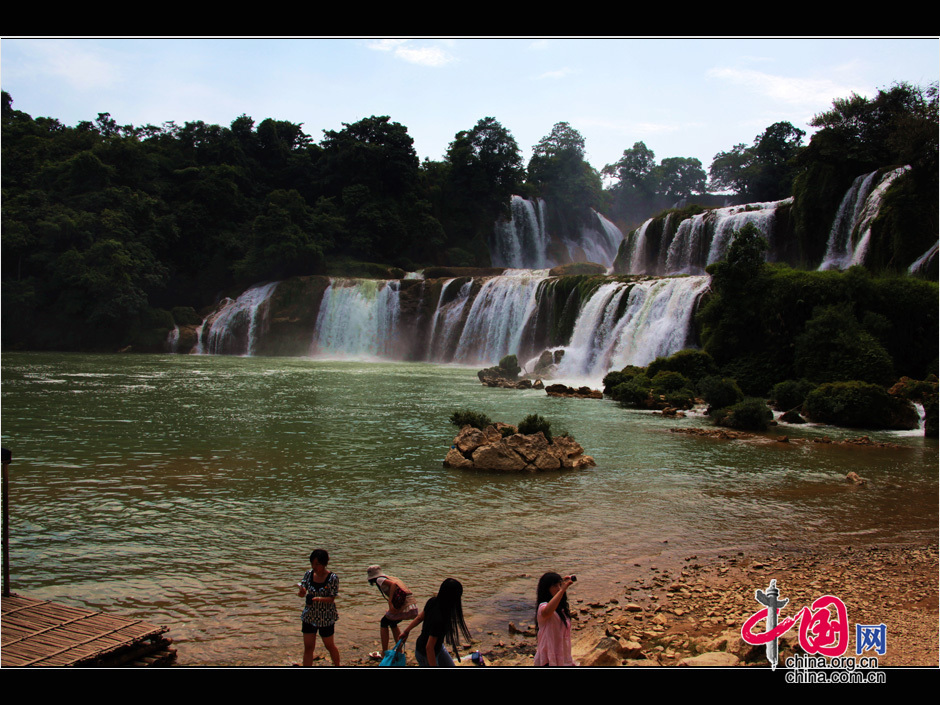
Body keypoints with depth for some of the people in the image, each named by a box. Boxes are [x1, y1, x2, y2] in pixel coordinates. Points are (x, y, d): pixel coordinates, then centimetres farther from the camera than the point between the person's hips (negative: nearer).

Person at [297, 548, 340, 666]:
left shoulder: (332, 578, -16)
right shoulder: (308, 574, -4)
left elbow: (332, 599, -16)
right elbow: (302, 593, -3)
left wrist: (318, 598, -34)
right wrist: (301, 592, -27)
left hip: (326, 617, -3)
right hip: (309, 616, 3)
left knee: (329, 645, 14)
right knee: (308, 647, 5)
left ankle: (337, 666, 36)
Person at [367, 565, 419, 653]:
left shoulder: (380, 580, 1)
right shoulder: (391, 578, 24)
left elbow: (393, 584, -17)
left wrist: (390, 603, -19)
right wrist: (391, 610, 30)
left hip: (403, 608, -7)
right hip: (414, 607, 7)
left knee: (383, 623, 18)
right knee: (392, 623, 30)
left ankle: (384, 652, 17)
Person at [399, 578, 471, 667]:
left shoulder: (432, 601, -16)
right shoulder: (439, 620, -39)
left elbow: (420, 617, 2)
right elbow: (429, 647, -33)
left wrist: (407, 630, 17)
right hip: (425, 655, -8)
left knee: (450, 666, 20)